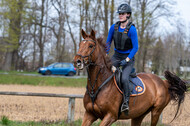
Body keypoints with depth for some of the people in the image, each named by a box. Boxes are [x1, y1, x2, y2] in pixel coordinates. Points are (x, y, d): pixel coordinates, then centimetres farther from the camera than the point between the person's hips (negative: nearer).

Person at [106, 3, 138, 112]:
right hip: (116, 56, 5)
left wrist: (127, 60, -20)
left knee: (124, 78, -27)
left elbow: (135, 48, -13)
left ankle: (126, 101, -12)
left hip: (129, 57, -5)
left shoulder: (132, 30, -16)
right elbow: (108, 42, 13)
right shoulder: (114, 27, -1)